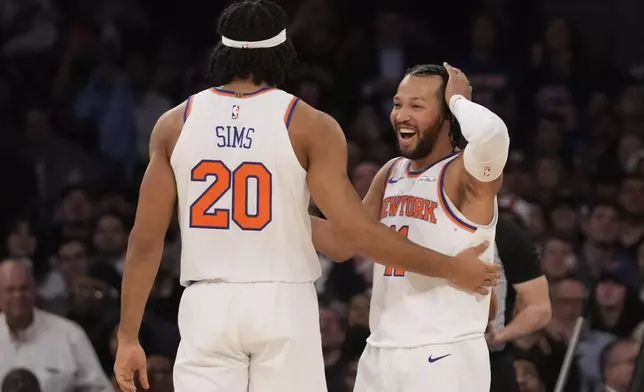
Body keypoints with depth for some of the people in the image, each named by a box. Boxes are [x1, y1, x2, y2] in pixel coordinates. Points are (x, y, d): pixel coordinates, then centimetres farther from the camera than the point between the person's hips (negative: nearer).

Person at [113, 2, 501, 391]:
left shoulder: (176, 124, 3)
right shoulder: (309, 126, -4)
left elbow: (145, 240, 2)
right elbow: (358, 231, -8)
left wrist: (128, 337, 8)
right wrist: (451, 268, 2)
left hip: (207, 306, 2)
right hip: (281, 304, -1)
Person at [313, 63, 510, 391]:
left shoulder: (468, 173, -10)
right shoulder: (391, 173, 14)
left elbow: (491, 134, -34)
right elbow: (342, 243, 22)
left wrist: (458, 100, -13)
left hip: (444, 357, -8)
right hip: (380, 353, 8)